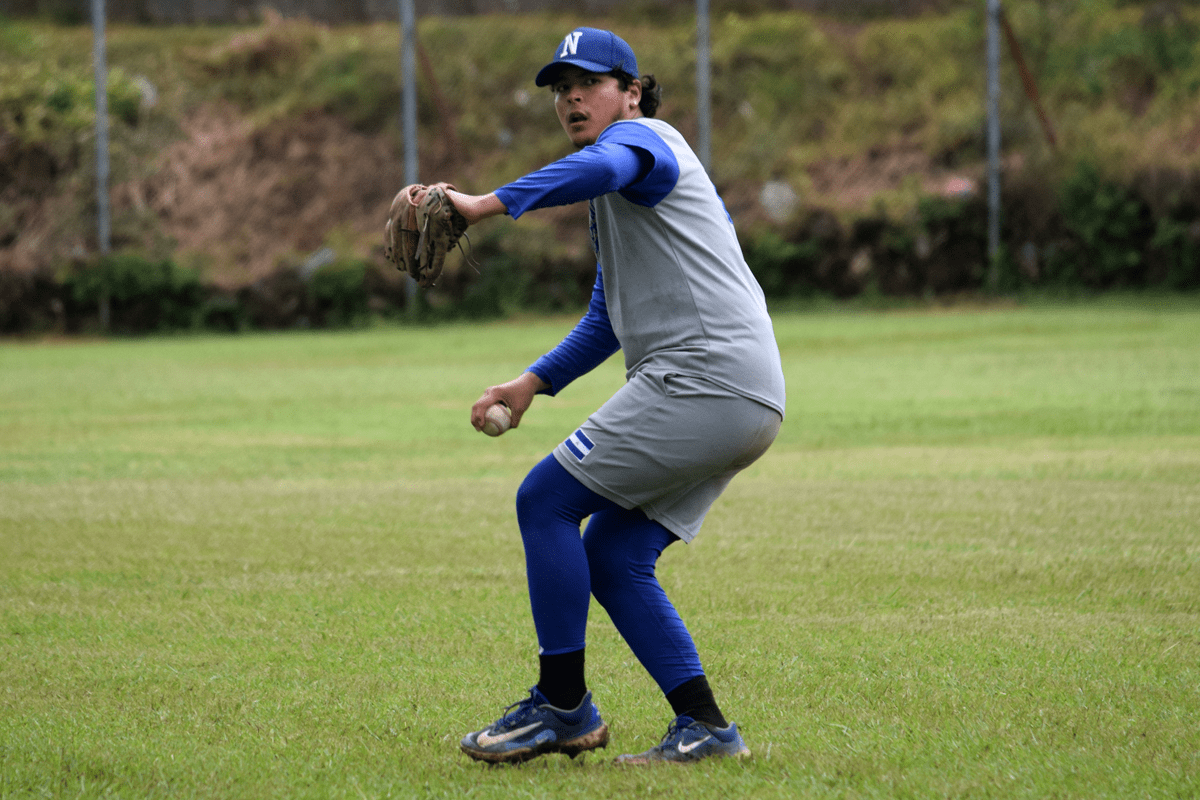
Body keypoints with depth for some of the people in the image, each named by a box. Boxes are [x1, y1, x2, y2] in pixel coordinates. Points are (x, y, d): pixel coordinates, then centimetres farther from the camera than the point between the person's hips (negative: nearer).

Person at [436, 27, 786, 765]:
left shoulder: (642, 137, -3)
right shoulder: (618, 201, 28)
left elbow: (602, 168, -30)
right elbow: (609, 318, 34)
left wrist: (488, 204, -39)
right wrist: (533, 383, 24)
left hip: (704, 380, -10)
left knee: (546, 501, -5)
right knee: (612, 558, 9)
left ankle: (564, 708, -2)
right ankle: (705, 728, 4)